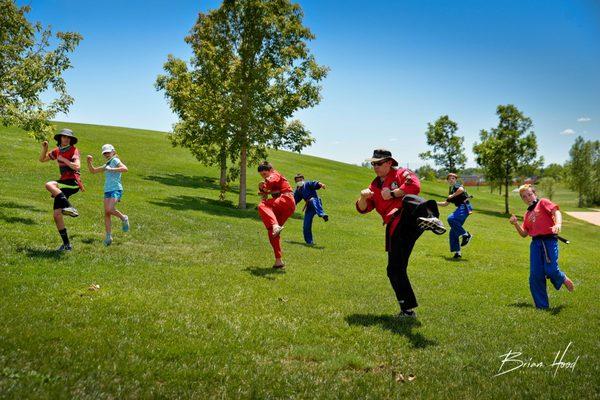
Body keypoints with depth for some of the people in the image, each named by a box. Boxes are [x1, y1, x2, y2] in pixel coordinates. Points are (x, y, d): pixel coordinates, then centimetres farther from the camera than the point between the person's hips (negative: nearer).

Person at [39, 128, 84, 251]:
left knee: (49, 185, -32)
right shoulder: (57, 151, 13)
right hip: (63, 183, 7)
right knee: (57, 215, 2)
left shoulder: (73, 150, -6)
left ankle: (70, 207, -32)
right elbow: (42, 159, 21)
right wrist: (44, 148, 5)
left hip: (73, 183, -7)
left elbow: (77, 167, -20)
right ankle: (66, 244, 8)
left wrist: (64, 160, -14)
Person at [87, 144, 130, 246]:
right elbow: (93, 170, 28)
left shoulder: (115, 160, 0)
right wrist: (89, 162, 13)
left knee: (109, 210, -23)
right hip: (107, 191, 7)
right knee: (106, 213, -1)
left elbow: (125, 168, -17)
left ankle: (124, 218, 3)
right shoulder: (106, 165, 22)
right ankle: (108, 236, 2)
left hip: (116, 190, -7)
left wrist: (112, 169, -21)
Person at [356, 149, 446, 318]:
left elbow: (414, 186, -12)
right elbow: (362, 209, 17)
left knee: (409, 200, -39)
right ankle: (407, 310, 17)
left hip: (410, 220, -6)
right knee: (395, 270, 5)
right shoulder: (375, 185, 25)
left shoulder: (401, 173, 9)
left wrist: (392, 194, -7)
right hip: (396, 231, 6)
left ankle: (430, 217, -72)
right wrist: (363, 197, -4)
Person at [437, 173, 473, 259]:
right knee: (453, 232, 5)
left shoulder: (457, 185, 1)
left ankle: (466, 235, -19)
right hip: (460, 208, 9)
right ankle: (457, 252, 9)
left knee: (451, 219, -32)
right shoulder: (451, 190, 24)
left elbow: (461, 189, -26)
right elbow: (446, 203, 34)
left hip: (465, 207, -9)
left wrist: (453, 195, -14)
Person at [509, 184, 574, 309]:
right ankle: (542, 306, 10)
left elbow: (556, 212, -10)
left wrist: (558, 224, -30)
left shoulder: (543, 202, 6)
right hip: (535, 243, 6)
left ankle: (563, 279, 23)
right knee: (535, 276, -1)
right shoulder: (527, 214, 22)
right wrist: (515, 224, 4)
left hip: (549, 240, -5)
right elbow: (524, 234, 19)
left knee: (551, 270, -16)